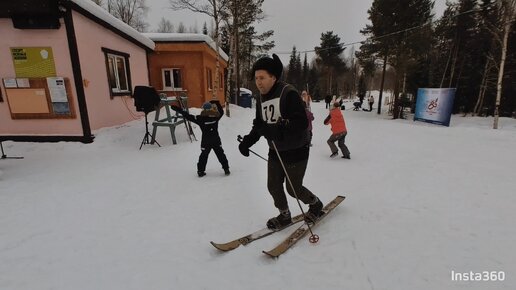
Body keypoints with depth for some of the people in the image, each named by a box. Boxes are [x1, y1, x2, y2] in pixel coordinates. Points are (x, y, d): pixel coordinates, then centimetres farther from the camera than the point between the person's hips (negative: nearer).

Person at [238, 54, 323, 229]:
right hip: (275, 151, 7)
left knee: (293, 188, 6)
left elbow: (302, 123, -28)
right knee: (273, 186, 11)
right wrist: (247, 141, -6)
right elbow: (259, 126, 10)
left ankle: (316, 204, 37)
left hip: (296, 151, -7)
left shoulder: (289, 93, -20)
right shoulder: (261, 98, 3)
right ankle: (284, 216, 36)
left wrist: (274, 130, -38)